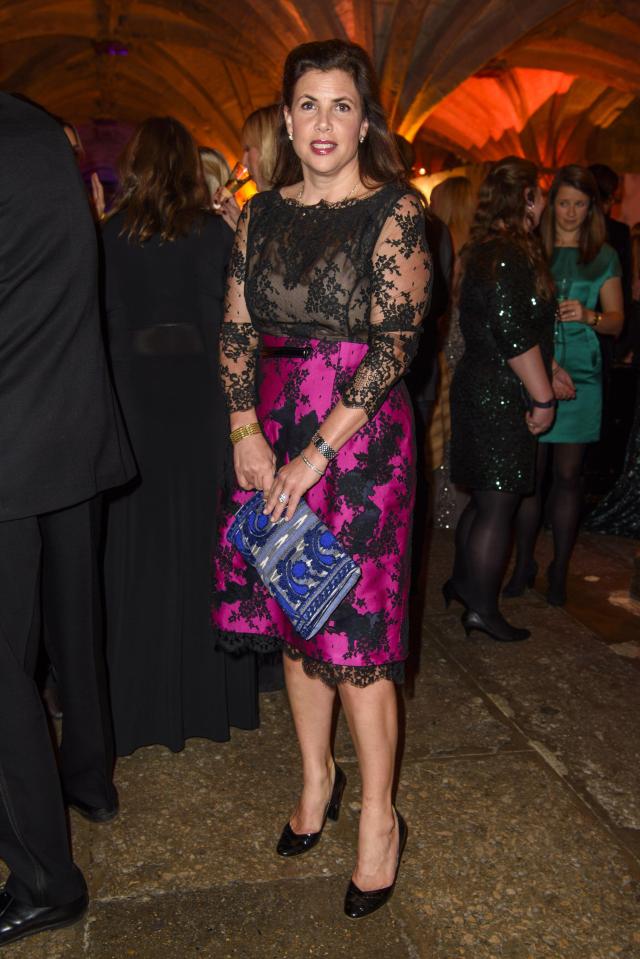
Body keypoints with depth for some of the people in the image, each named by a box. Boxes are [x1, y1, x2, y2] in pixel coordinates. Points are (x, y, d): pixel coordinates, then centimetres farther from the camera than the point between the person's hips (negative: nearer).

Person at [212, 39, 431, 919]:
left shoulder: (394, 211, -5)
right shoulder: (263, 213, 10)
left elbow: (395, 342, -13)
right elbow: (236, 329, 8)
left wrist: (318, 452, -17)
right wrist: (248, 434, -6)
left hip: (362, 434, -5)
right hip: (272, 430, 5)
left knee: (355, 633, -2)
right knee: (292, 619, 13)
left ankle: (379, 820, 18)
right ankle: (316, 779, 34)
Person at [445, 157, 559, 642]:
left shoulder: (485, 250, 14)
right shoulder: (509, 256, -17)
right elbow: (513, 334, -22)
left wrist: (548, 373, 20)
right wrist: (543, 399, -16)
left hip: (479, 390, 10)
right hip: (502, 399, -10)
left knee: (486, 500, 19)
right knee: (498, 507, -1)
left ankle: (463, 582, 32)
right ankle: (482, 608, 8)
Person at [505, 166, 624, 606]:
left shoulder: (604, 257, 9)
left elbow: (617, 321, 6)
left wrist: (588, 315, -14)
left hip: (580, 376, 0)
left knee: (568, 475, 3)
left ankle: (559, 572, 15)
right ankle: (524, 564, 16)